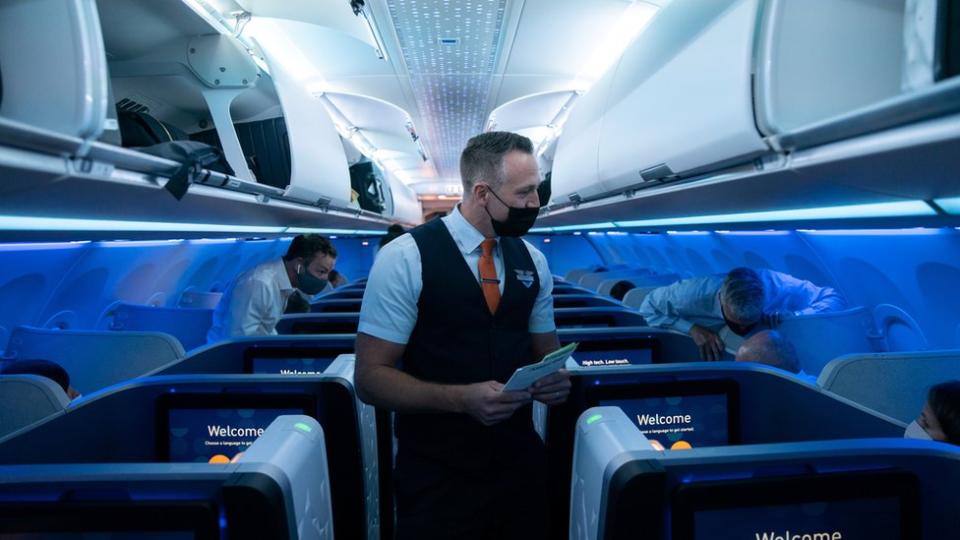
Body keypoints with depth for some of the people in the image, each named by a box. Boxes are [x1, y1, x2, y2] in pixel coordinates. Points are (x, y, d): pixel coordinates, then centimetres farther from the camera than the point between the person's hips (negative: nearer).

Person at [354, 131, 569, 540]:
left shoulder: (533, 261, 3)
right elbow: (371, 378, -14)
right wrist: (462, 399, -28)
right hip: (437, 474, -5)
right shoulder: (404, 258, -14)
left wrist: (554, 379, -10)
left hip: (520, 462, 5)